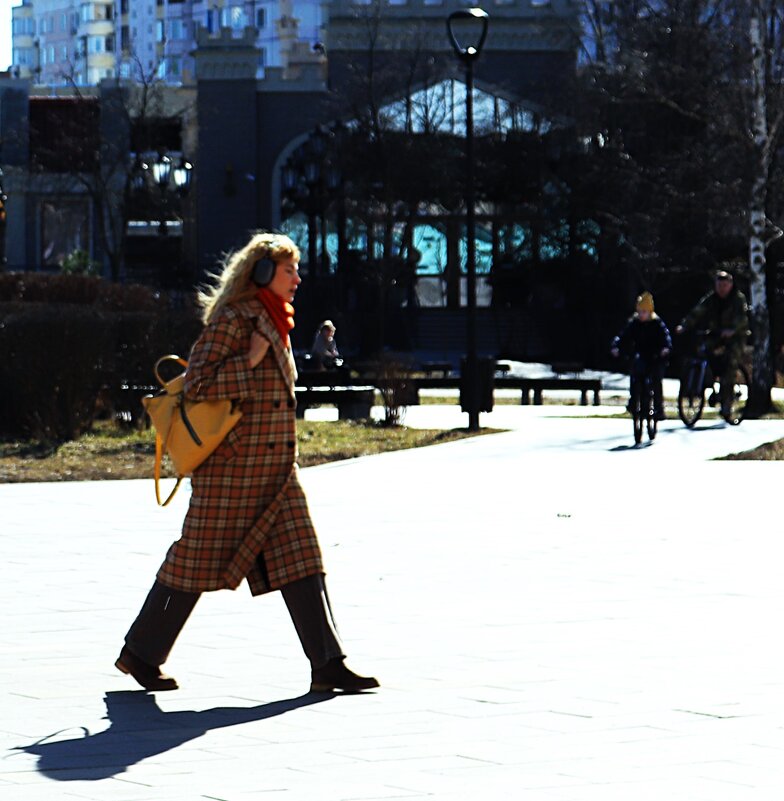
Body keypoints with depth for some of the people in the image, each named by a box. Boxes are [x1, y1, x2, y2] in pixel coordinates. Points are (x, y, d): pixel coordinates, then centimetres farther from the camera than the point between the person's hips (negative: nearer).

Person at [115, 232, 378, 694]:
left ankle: (328, 665, -4)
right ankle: (140, 652, 13)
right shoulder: (232, 319, -12)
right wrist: (251, 362, -20)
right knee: (200, 560, 0)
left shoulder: (273, 321, 16)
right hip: (232, 466, -8)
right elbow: (197, 384, -19)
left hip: (274, 469, 8)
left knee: (299, 559, 0)